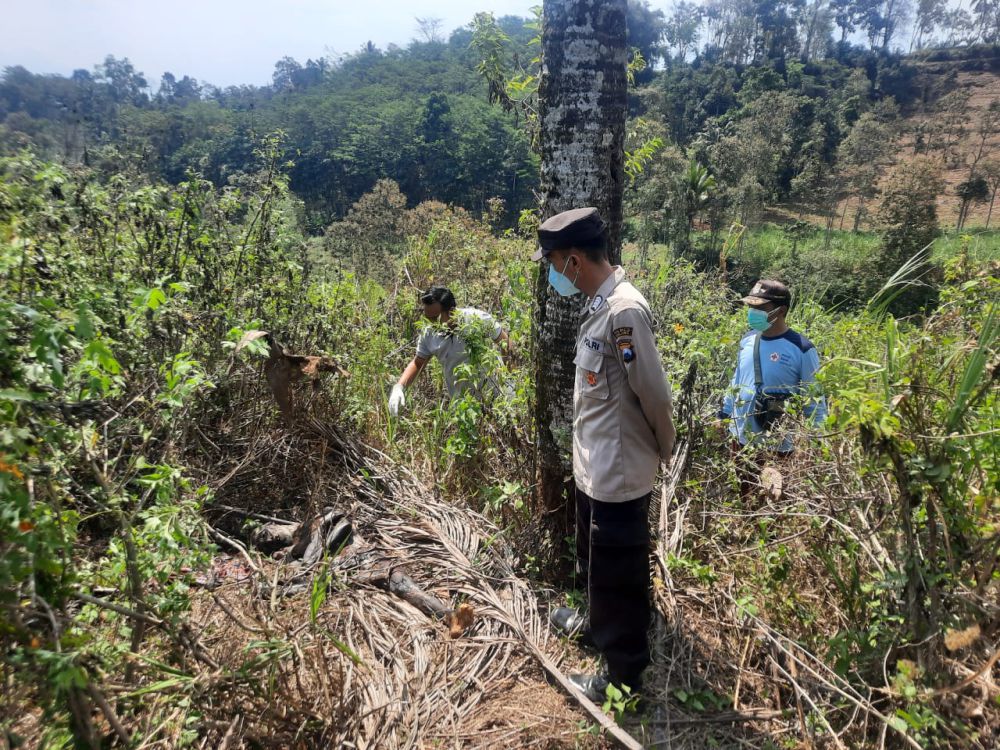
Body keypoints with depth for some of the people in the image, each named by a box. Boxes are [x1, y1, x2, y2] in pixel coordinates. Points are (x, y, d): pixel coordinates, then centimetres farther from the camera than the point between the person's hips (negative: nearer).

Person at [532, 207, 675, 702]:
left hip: (619, 473, -9)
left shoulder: (625, 310, -25)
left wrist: (664, 451, -4)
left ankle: (624, 674, 30)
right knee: (594, 560, 28)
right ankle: (599, 623, 53)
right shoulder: (600, 305, 5)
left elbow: (654, 395, -20)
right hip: (594, 466, 9)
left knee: (618, 573, 9)